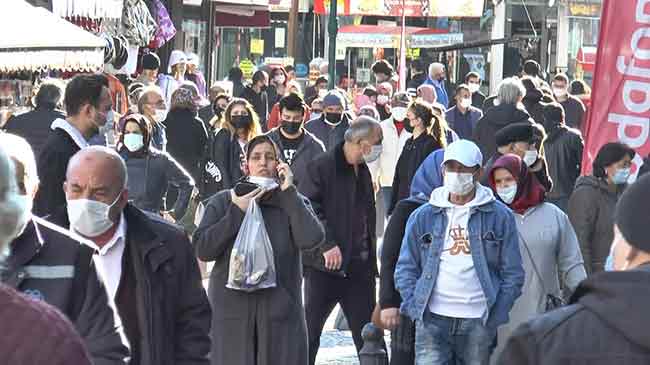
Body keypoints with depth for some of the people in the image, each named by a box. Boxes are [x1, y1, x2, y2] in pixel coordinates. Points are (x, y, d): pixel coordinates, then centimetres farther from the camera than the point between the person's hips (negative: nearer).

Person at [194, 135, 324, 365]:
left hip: (281, 311, 0)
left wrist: (289, 191, -9)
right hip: (233, 310, 0)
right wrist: (237, 212, -10)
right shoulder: (223, 202, 7)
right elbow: (202, 249, -4)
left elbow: (311, 239, -12)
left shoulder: (293, 203, 7)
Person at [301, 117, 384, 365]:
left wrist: (371, 258, 15)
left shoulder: (363, 171, 14)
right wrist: (327, 244, -23)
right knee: (310, 327, 3)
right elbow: (309, 209, -17)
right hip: (325, 264, -6)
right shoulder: (322, 167, -10)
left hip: (359, 266, 6)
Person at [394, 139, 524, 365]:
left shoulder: (500, 216, 5)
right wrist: (415, 309, -2)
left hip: (479, 323, 0)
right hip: (433, 321, 0)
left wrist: (495, 319, -4)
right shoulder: (423, 217, 10)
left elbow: (513, 274, 4)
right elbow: (405, 269, 12)